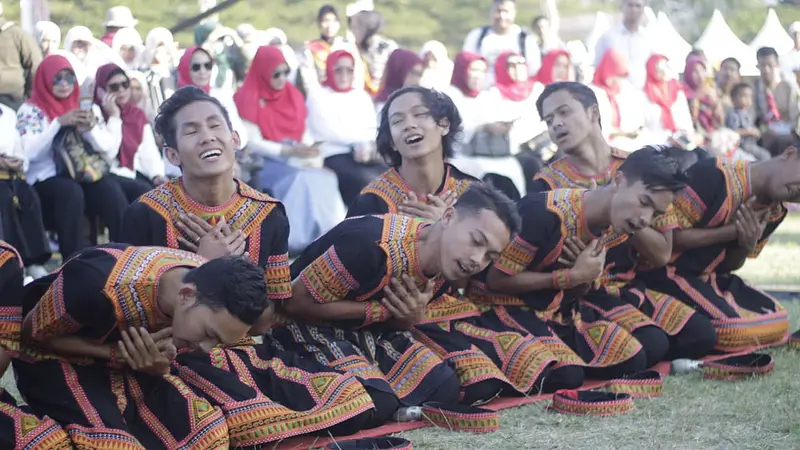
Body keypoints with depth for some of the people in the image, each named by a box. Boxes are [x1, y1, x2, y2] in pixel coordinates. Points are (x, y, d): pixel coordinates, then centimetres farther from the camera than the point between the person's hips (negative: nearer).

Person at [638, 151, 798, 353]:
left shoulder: (774, 213, 2)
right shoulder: (715, 176, -23)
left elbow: (729, 265, 10)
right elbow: (669, 236, -22)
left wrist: (747, 246, -13)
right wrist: (734, 231, -21)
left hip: (708, 276, 9)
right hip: (666, 270, -9)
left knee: (776, 323, 1)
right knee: (734, 329, -24)